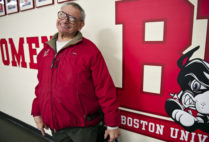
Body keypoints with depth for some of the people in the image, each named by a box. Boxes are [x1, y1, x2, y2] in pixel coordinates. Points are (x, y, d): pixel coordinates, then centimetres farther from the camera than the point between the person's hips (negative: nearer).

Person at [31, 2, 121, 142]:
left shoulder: (89, 50, -12)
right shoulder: (46, 50, 6)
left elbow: (105, 89, -14)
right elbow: (41, 86, 13)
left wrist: (112, 124, -11)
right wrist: (37, 113, 15)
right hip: (55, 126, 6)